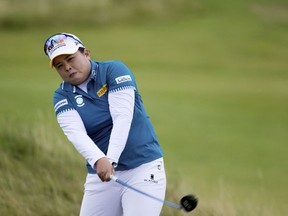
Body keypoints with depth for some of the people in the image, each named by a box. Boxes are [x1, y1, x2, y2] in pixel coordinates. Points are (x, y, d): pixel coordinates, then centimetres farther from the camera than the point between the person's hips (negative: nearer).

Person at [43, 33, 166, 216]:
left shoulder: (114, 70, -6)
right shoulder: (63, 97, 3)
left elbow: (123, 118, -18)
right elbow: (75, 133, -15)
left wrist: (111, 160, -31)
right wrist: (99, 160, -35)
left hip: (143, 168, -4)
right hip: (101, 175, 4)